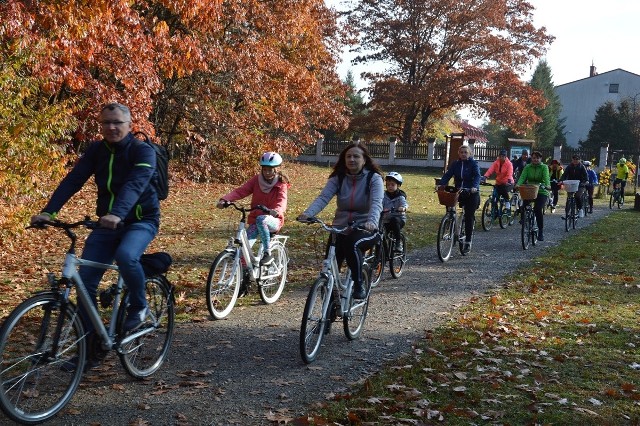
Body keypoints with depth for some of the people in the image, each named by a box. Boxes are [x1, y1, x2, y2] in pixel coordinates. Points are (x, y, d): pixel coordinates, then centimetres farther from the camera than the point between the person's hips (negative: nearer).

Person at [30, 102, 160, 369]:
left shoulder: (143, 151, -14)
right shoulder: (96, 150, 1)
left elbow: (134, 184, -31)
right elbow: (73, 180, -10)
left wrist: (117, 214, -49)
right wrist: (48, 211, -25)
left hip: (141, 220, -5)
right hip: (107, 222, 5)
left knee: (125, 255, -36)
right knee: (85, 281, -4)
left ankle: (139, 307, -7)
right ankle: (89, 348, 9)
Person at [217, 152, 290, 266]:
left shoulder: (281, 185, -7)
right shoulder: (256, 180, 2)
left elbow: (282, 200, -26)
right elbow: (240, 191, -9)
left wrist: (277, 210, -50)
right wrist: (224, 199, -28)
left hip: (273, 220, -3)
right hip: (255, 220, 3)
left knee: (261, 219, -37)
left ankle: (268, 254, -26)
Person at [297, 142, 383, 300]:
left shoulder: (374, 178, -6)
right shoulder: (338, 178, 2)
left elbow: (376, 203, -23)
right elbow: (323, 197, -13)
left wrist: (372, 222, -45)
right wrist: (308, 213, -34)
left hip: (365, 228, -3)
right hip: (341, 227, 3)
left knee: (351, 243, -35)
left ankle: (359, 286, -20)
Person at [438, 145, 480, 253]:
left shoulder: (473, 164, -4)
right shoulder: (455, 164, 6)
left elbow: (477, 176, -19)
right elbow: (448, 174, -5)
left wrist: (474, 187, -38)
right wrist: (441, 184, -24)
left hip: (471, 193, -4)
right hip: (459, 192, 4)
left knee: (469, 216, -5)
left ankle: (468, 242, 1)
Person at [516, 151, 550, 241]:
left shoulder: (544, 167, 1)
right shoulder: (527, 167, 7)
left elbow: (546, 177, -17)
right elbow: (523, 176, -9)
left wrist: (547, 185, -38)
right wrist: (518, 184, -30)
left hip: (541, 192, -3)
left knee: (538, 209, -21)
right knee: (523, 207, -19)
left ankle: (541, 231, -7)